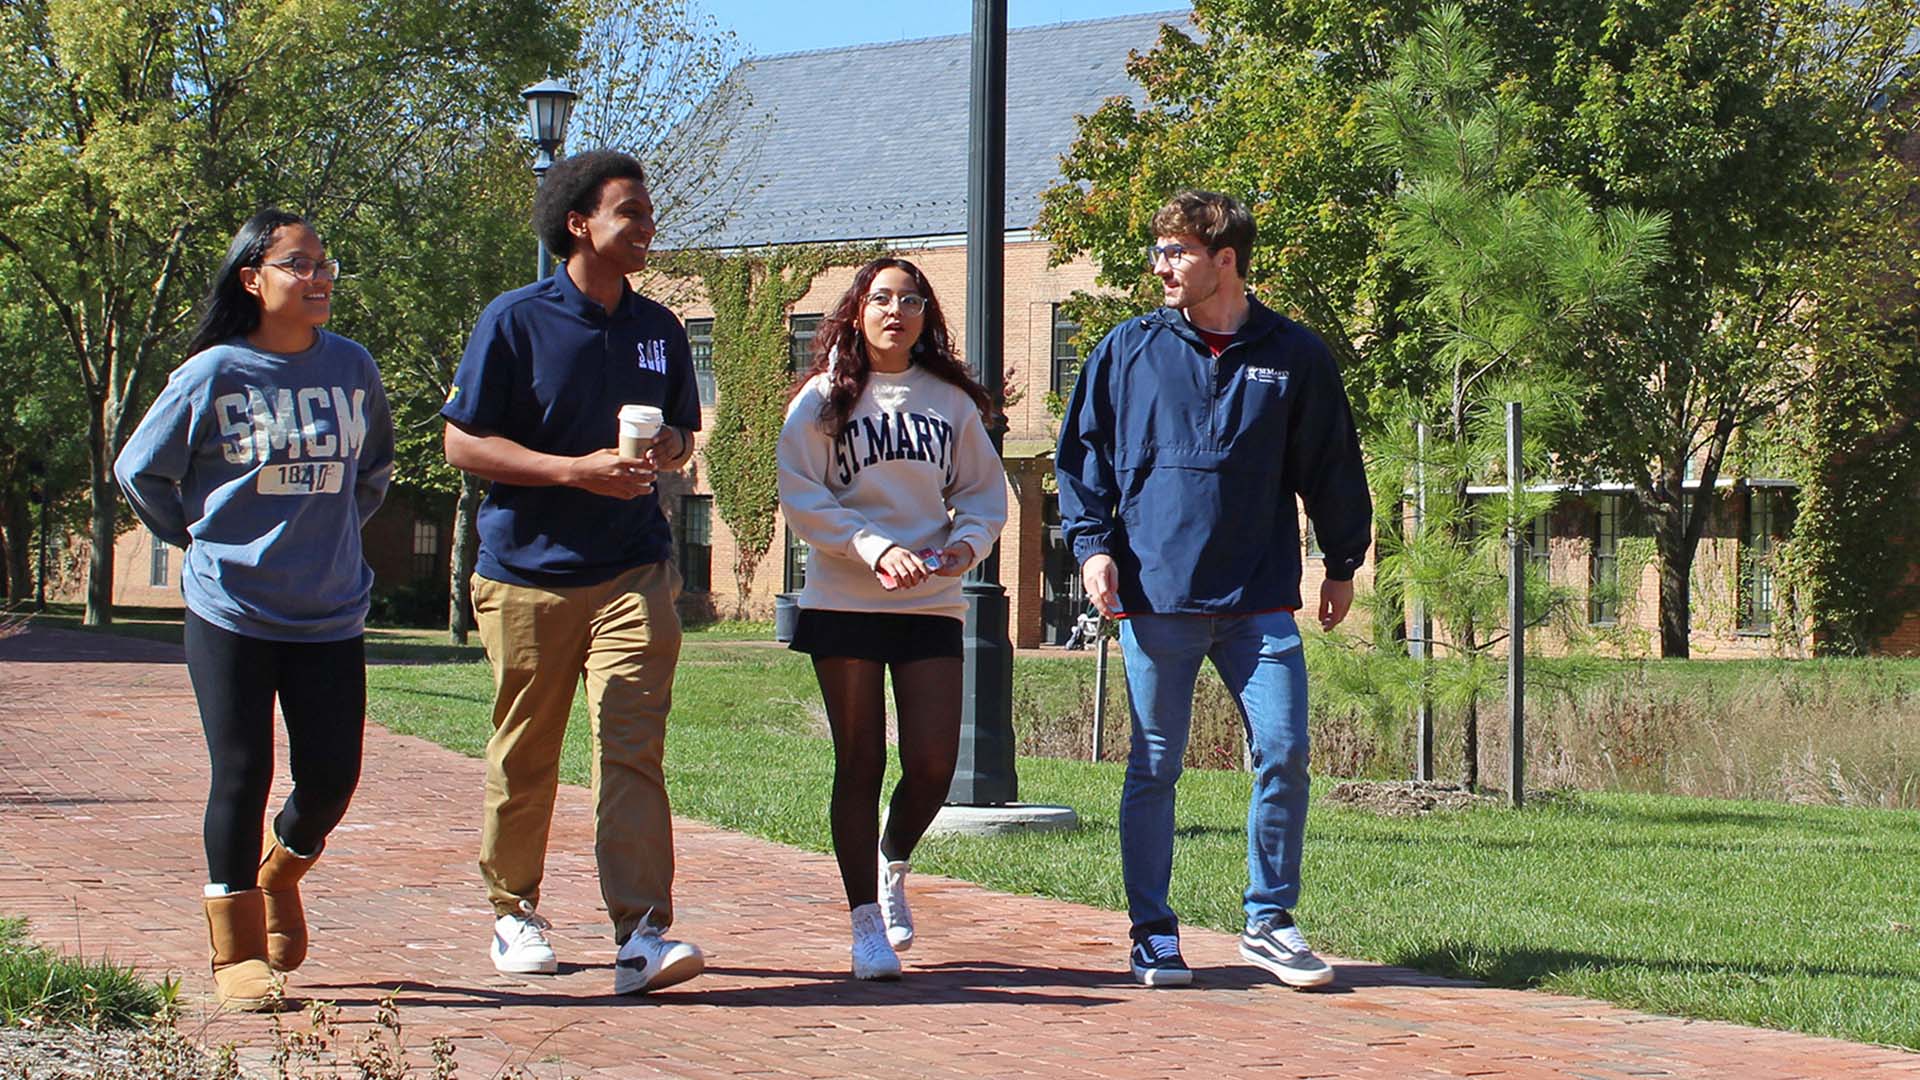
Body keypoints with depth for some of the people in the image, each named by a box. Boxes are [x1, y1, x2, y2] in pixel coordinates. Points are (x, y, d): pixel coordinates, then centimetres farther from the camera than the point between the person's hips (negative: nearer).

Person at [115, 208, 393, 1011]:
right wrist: (203, 539, 8)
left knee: (331, 777, 2)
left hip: (331, 614, 3)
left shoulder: (353, 370, 4)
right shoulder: (213, 374, -7)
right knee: (242, 777, -1)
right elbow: (139, 471, 5)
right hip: (231, 613, -3)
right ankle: (234, 952, 11)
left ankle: (278, 877, 34)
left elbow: (374, 470, 23)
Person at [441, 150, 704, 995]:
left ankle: (641, 934, -16)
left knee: (632, 745, -10)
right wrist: (577, 468, -15)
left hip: (633, 571, 2)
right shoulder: (515, 321, -3)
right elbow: (462, 443, -5)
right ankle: (514, 910, 28)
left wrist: (669, 452, -2)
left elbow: (684, 428, 24)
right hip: (528, 575, -2)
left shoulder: (658, 329, 12)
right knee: (523, 758, 8)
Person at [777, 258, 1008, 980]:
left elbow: (986, 492, 11)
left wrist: (965, 543, -10)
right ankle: (867, 923, 10)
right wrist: (876, 548, -17)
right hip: (845, 601, -2)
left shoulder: (951, 400, 9)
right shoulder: (824, 398, 2)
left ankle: (893, 866, 28)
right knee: (861, 764, 1)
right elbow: (800, 496, -6)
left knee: (933, 765, -3)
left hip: (932, 604, 2)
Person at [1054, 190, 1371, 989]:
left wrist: (1343, 563, 15)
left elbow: (1331, 467, 14)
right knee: (1154, 767, 3)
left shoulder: (1294, 356, 6)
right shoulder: (1129, 350, 6)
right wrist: (1091, 542, -2)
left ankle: (1269, 921, 10)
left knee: (1283, 752, -5)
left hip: (1261, 599, 0)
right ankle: (1152, 933, 14)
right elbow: (1083, 452, 10)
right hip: (1155, 594, 0)